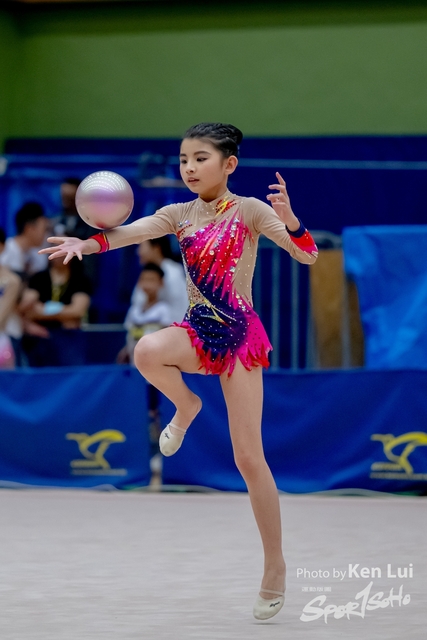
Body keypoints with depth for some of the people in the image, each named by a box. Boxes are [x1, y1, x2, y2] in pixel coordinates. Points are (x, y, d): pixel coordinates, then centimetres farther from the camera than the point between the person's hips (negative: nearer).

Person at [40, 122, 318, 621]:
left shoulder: (249, 210, -5)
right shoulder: (180, 214, 5)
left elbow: (308, 256, -14)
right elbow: (132, 231, -11)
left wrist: (289, 220, -35)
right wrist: (86, 243, -31)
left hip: (239, 332, -3)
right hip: (198, 330, 4)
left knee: (248, 457, -5)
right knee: (147, 351, -34)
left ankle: (275, 565, 8)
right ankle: (185, 406, 1)